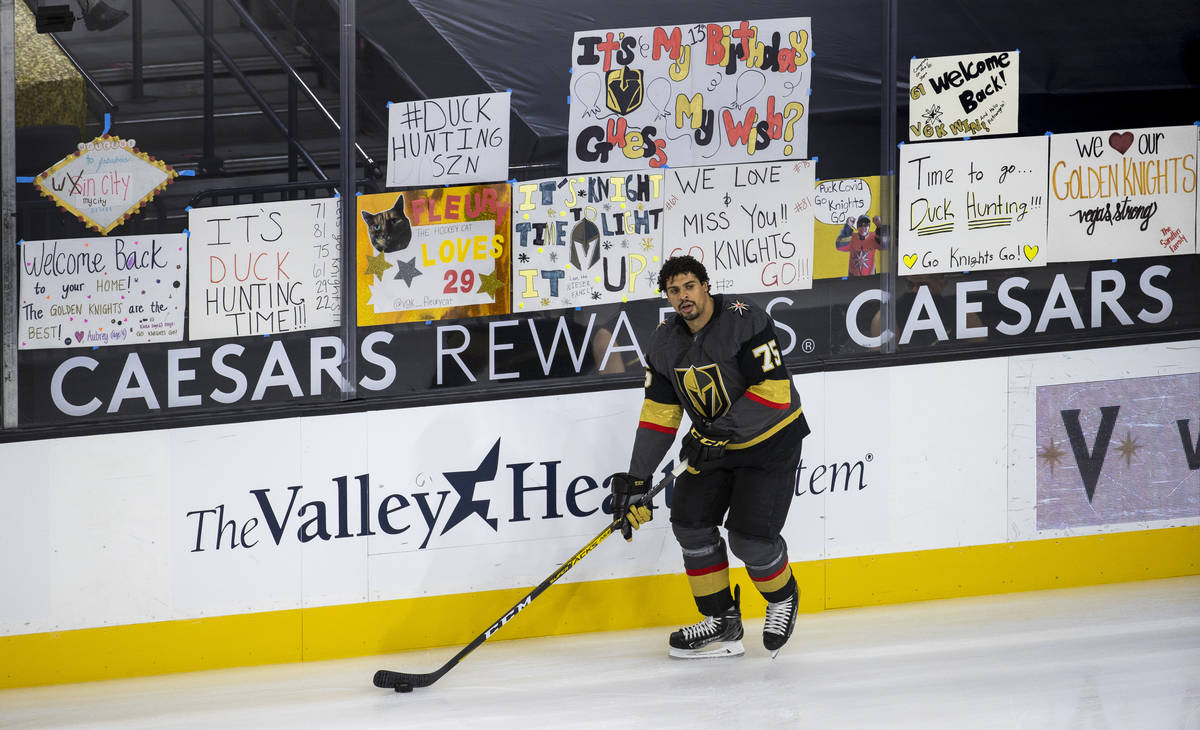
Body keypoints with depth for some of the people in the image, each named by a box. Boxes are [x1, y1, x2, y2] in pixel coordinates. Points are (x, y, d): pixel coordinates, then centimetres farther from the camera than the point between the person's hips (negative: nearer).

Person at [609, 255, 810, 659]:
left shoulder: (745, 321, -23)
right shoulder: (665, 342, -2)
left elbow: (773, 390, -26)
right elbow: (659, 414, 1)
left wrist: (723, 429, -32)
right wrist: (636, 481, -5)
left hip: (770, 440, -7)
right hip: (714, 444, 7)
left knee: (749, 535, -15)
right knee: (690, 521, -5)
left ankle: (783, 598, 17)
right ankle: (722, 622, 9)